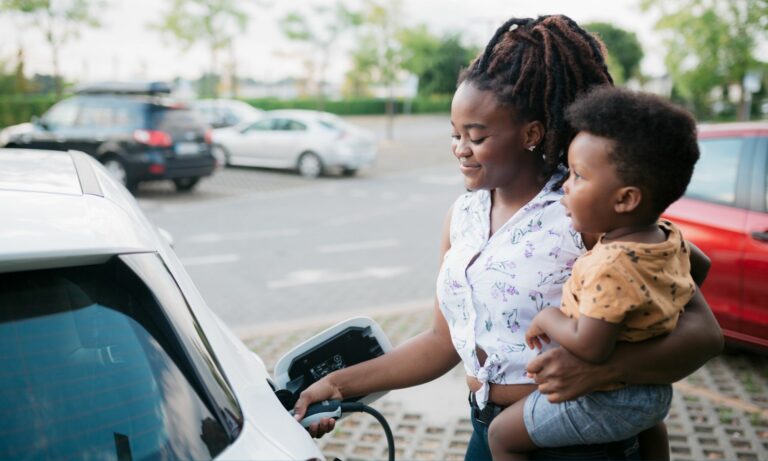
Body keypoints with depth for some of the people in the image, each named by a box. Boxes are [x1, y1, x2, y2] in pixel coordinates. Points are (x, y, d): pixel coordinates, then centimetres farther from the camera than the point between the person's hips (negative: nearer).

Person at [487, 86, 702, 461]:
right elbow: (700, 266, 16)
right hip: (658, 393, 9)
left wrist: (547, 318, -20)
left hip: (603, 404, -9)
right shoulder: (673, 239, -6)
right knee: (650, 424, 44)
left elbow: (589, 346, -38)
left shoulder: (610, 264, -34)